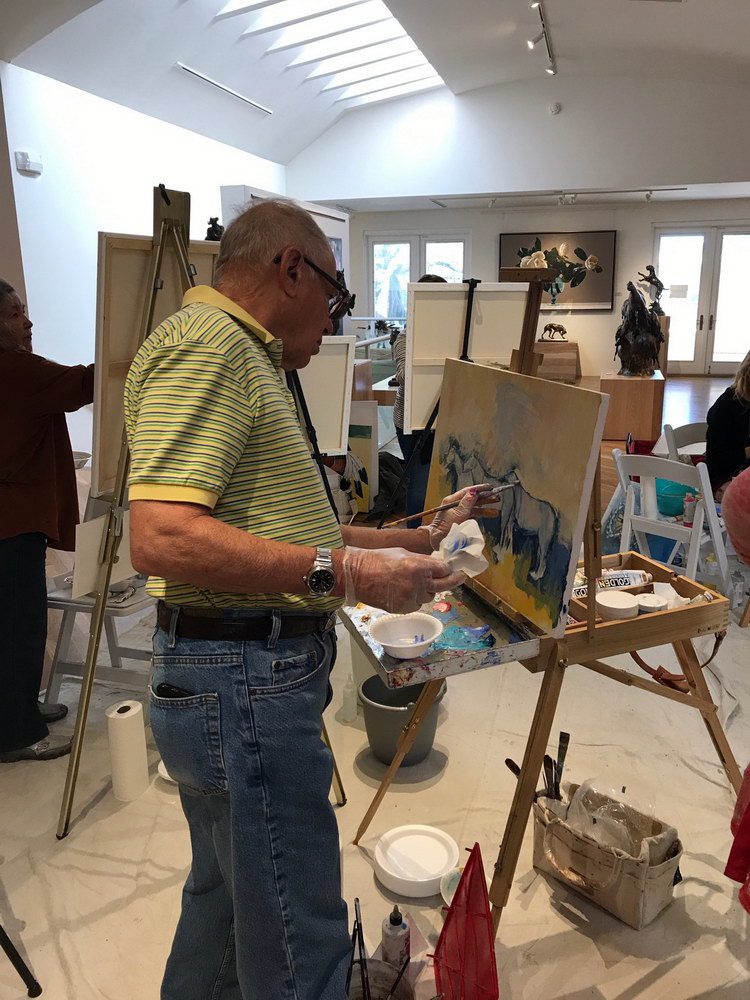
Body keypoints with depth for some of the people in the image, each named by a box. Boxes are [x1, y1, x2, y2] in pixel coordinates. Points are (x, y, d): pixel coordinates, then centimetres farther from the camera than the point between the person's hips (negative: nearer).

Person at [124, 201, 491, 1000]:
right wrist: (347, 573, -26)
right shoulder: (207, 341, -14)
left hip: (241, 679, 11)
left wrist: (421, 537, 18)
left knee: (226, 901, 26)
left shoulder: (241, 356, 19)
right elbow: (161, 538, -26)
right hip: (246, 684, -11)